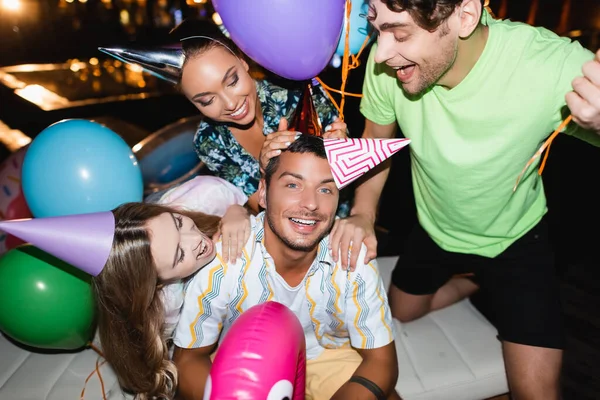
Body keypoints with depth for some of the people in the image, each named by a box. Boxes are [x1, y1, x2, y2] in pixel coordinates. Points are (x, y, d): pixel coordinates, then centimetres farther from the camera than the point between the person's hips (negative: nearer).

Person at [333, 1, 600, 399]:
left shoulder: (556, 64, -34)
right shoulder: (387, 65, -25)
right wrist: (363, 214, -17)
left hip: (514, 239, -2)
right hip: (435, 229, 3)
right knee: (401, 311, 25)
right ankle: (475, 281, 46)